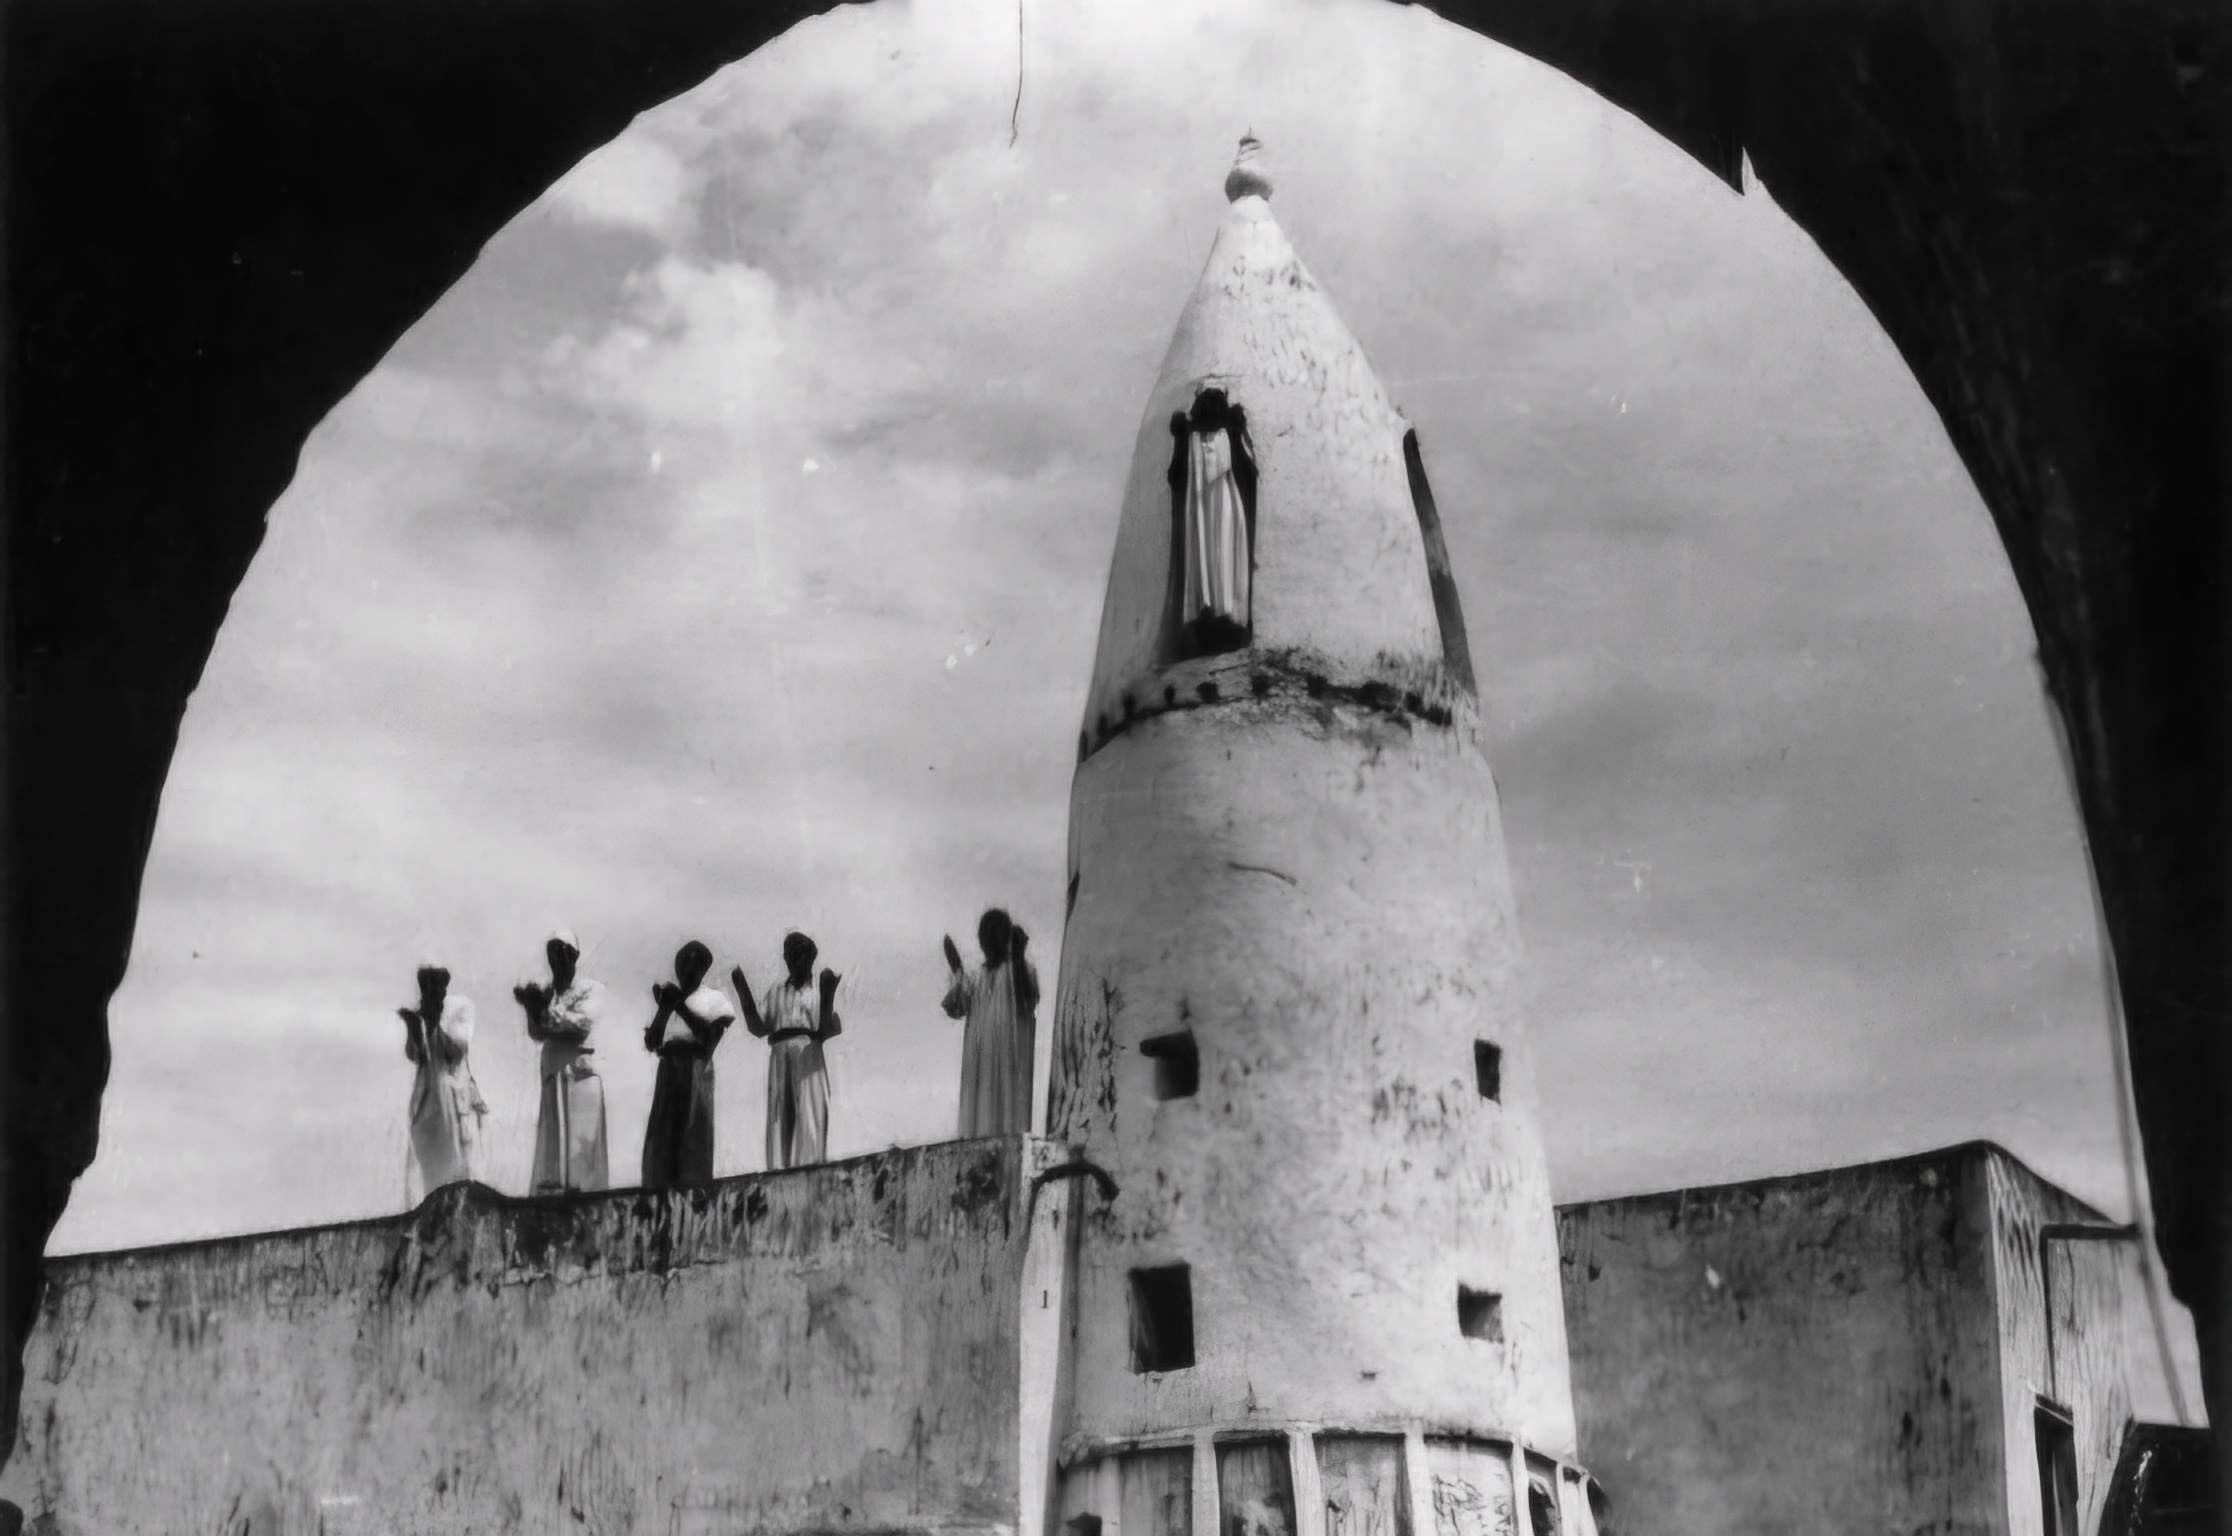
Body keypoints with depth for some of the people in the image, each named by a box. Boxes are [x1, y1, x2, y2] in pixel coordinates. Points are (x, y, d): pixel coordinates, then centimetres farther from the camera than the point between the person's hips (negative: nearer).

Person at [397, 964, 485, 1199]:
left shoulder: (461, 1008, -2)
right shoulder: (418, 1012, 6)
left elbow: (461, 1047, -10)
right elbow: (413, 1056, 2)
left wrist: (438, 1020, -19)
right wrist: (412, 1026, -14)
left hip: (455, 1093, -3)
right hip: (427, 1094, 3)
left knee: (456, 1162, -5)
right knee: (431, 1163, 0)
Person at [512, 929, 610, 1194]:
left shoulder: (593, 990, 4)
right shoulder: (547, 992, 15)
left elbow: (582, 1022, -12)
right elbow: (537, 1034, 6)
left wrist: (546, 1012, -14)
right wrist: (533, 1010, -12)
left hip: (582, 1072, -4)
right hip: (553, 1073, 4)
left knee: (581, 1138, -7)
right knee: (552, 1140, -2)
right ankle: (549, 1196, -3)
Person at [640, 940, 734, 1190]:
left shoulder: (712, 998, 6)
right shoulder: (670, 996, 16)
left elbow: (709, 1035, -11)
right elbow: (651, 1043, 9)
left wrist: (681, 1005, -10)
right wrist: (664, 1008, -2)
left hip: (696, 1073, -4)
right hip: (668, 1073, 4)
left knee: (693, 1136, -7)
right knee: (661, 1139, -1)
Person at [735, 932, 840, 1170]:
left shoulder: (820, 988, 7)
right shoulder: (776, 991, 18)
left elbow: (825, 1030, -3)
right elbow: (758, 1028, 9)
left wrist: (828, 994, -16)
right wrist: (743, 992, 2)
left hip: (808, 1063, -3)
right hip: (779, 1060, 3)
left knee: (809, 1123, -10)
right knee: (780, 1124, -2)